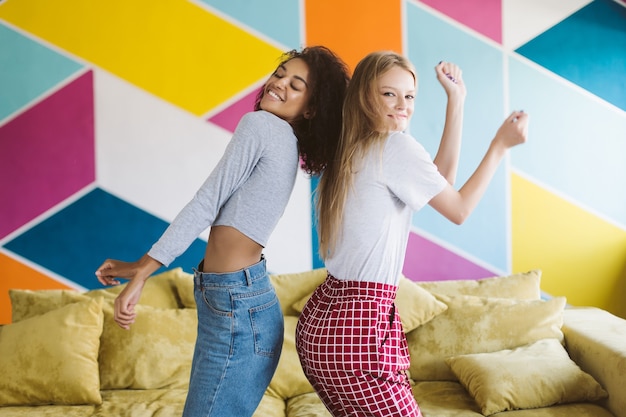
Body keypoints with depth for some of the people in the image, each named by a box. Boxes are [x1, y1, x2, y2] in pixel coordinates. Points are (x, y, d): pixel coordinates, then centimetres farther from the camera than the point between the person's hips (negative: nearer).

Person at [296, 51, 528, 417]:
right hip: (358, 323, -9)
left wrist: (456, 100, 17)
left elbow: (441, 181, 17)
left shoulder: (354, 152, 14)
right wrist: (501, 144, 7)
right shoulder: (396, 145, -10)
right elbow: (459, 209, 0)